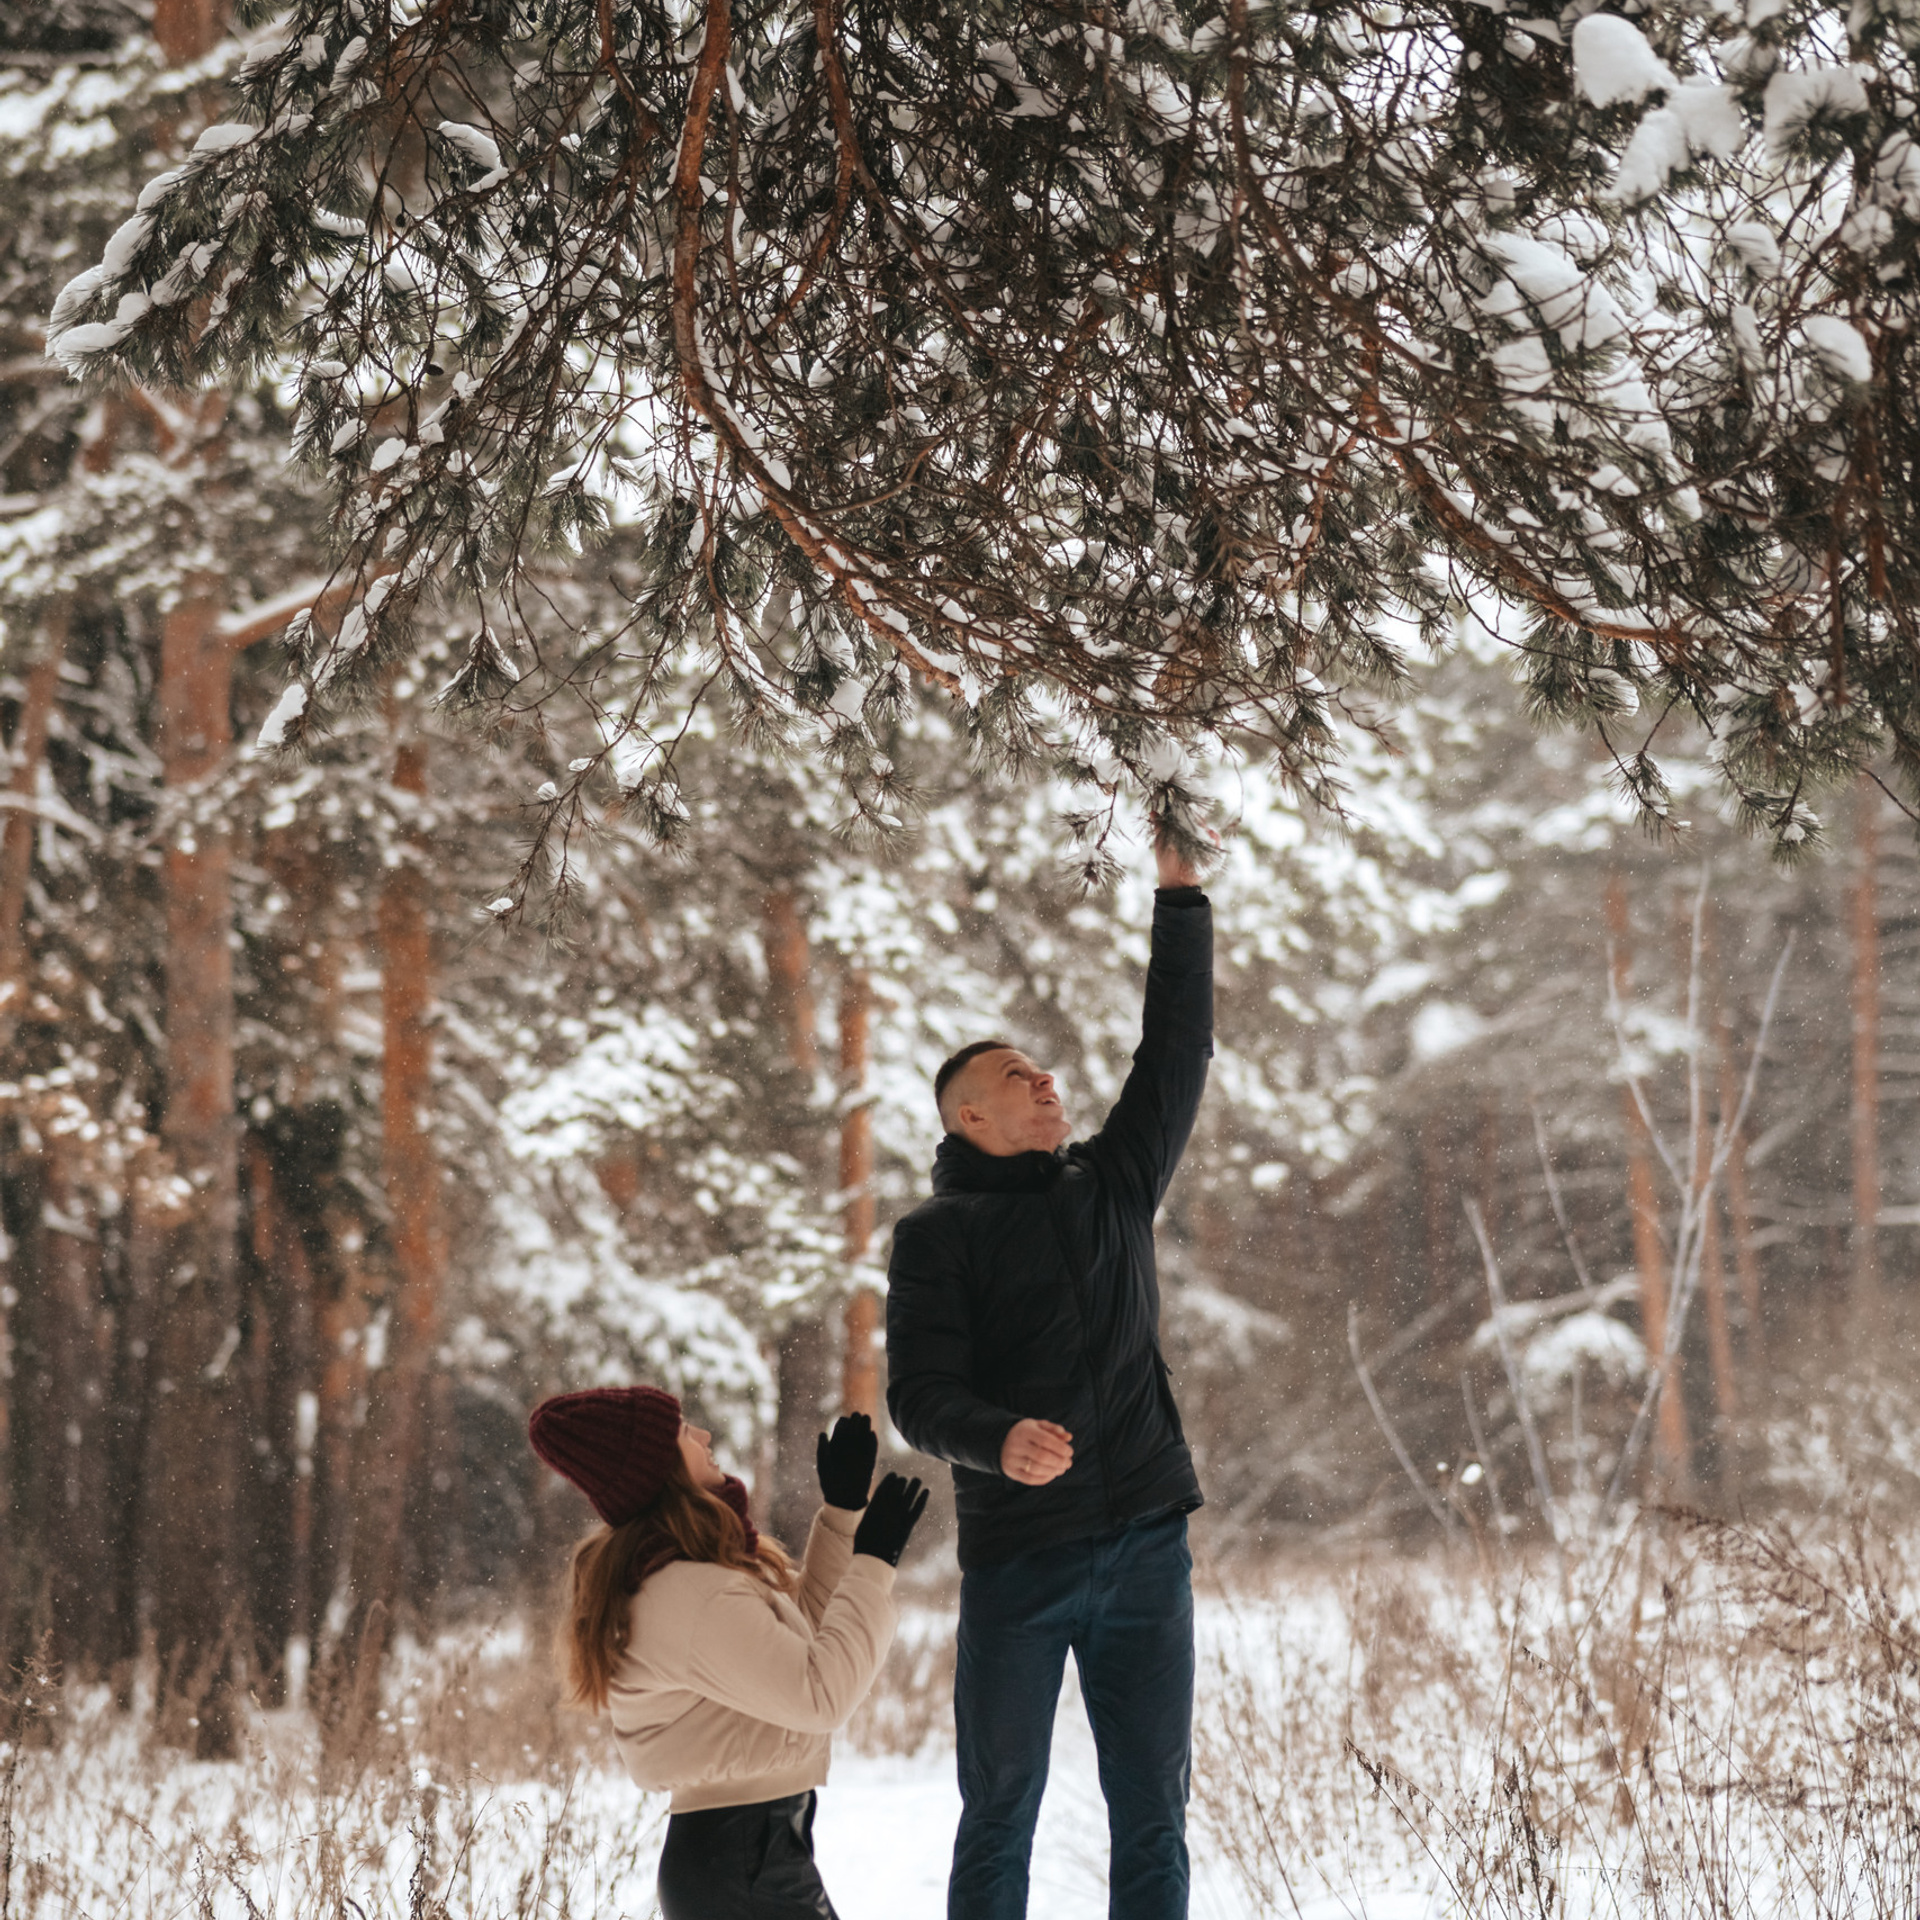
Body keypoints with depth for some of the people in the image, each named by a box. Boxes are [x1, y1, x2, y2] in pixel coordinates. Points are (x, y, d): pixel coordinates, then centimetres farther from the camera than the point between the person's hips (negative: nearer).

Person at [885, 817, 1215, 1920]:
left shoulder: (1115, 1187, 16)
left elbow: (1179, 1050, 17)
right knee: (1001, 1814, 0)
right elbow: (920, 1394, -7)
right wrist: (999, 1440, -27)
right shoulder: (939, 1238, 3)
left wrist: (1181, 896, 13)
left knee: (1154, 1815, 4)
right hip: (1015, 1558, -4)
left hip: (1146, 1548, 4)